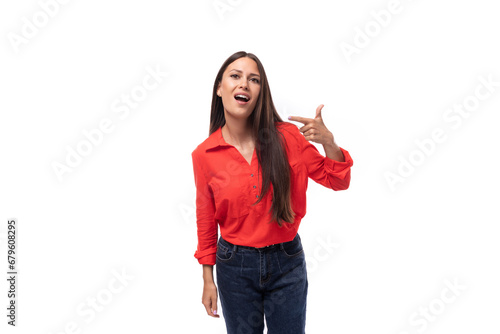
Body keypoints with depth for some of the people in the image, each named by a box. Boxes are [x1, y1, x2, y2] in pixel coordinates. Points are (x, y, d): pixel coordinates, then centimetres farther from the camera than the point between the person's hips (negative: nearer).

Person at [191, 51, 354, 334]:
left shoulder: (287, 137, -9)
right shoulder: (204, 154, -9)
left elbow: (338, 182, -3)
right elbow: (206, 218, 1)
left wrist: (328, 141, -23)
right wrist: (208, 280, 5)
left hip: (287, 262, 1)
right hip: (235, 266, 0)